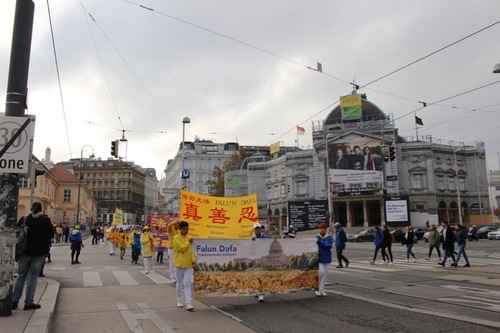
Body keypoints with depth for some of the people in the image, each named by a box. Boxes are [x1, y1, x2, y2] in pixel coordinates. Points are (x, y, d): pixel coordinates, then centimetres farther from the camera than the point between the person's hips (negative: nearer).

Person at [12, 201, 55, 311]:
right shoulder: (45, 220, -8)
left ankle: (14, 301, 16)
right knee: (33, 277, 4)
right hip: (40, 252, -2)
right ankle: (29, 303, 6)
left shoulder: (24, 219, -3)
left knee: (21, 276, 15)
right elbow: (51, 235, -5)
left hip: (25, 251, 2)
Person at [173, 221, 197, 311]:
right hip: (179, 265, -3)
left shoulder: (189, 238, 8)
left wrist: (193, 260, -6)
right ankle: (179, 301, 29)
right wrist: (188, 242, -8)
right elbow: (182, 248, -20)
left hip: (189, 265, 3)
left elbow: (191, 250, 7)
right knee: (179, 284, 11)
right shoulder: (176, 238, -8)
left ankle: (188, 304, -7)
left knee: (187, 284, -3)